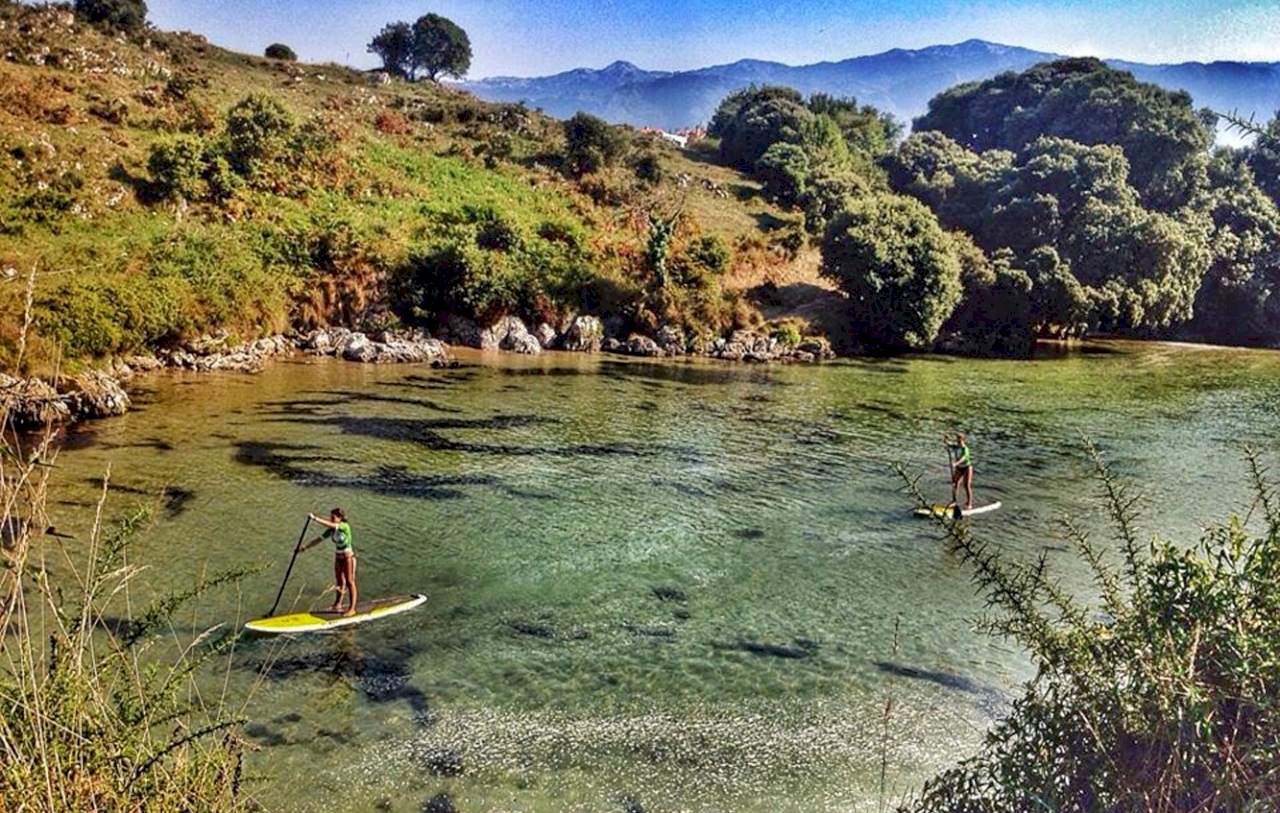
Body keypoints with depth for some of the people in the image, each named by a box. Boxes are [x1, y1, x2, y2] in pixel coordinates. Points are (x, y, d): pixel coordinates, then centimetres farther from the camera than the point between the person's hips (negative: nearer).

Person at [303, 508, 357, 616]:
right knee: (339, 581, 18)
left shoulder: (345, 527, -21)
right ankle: (338, 604, 32)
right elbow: (318, 539, 1)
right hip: (338, 557, 7)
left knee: (349, 582, -2)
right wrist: (305, 547, -5)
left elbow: (330, 525, -35)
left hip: (348, 557, -7)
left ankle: (352, 608, 4)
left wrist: (315, 519, -38)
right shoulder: (331, 530, 0)